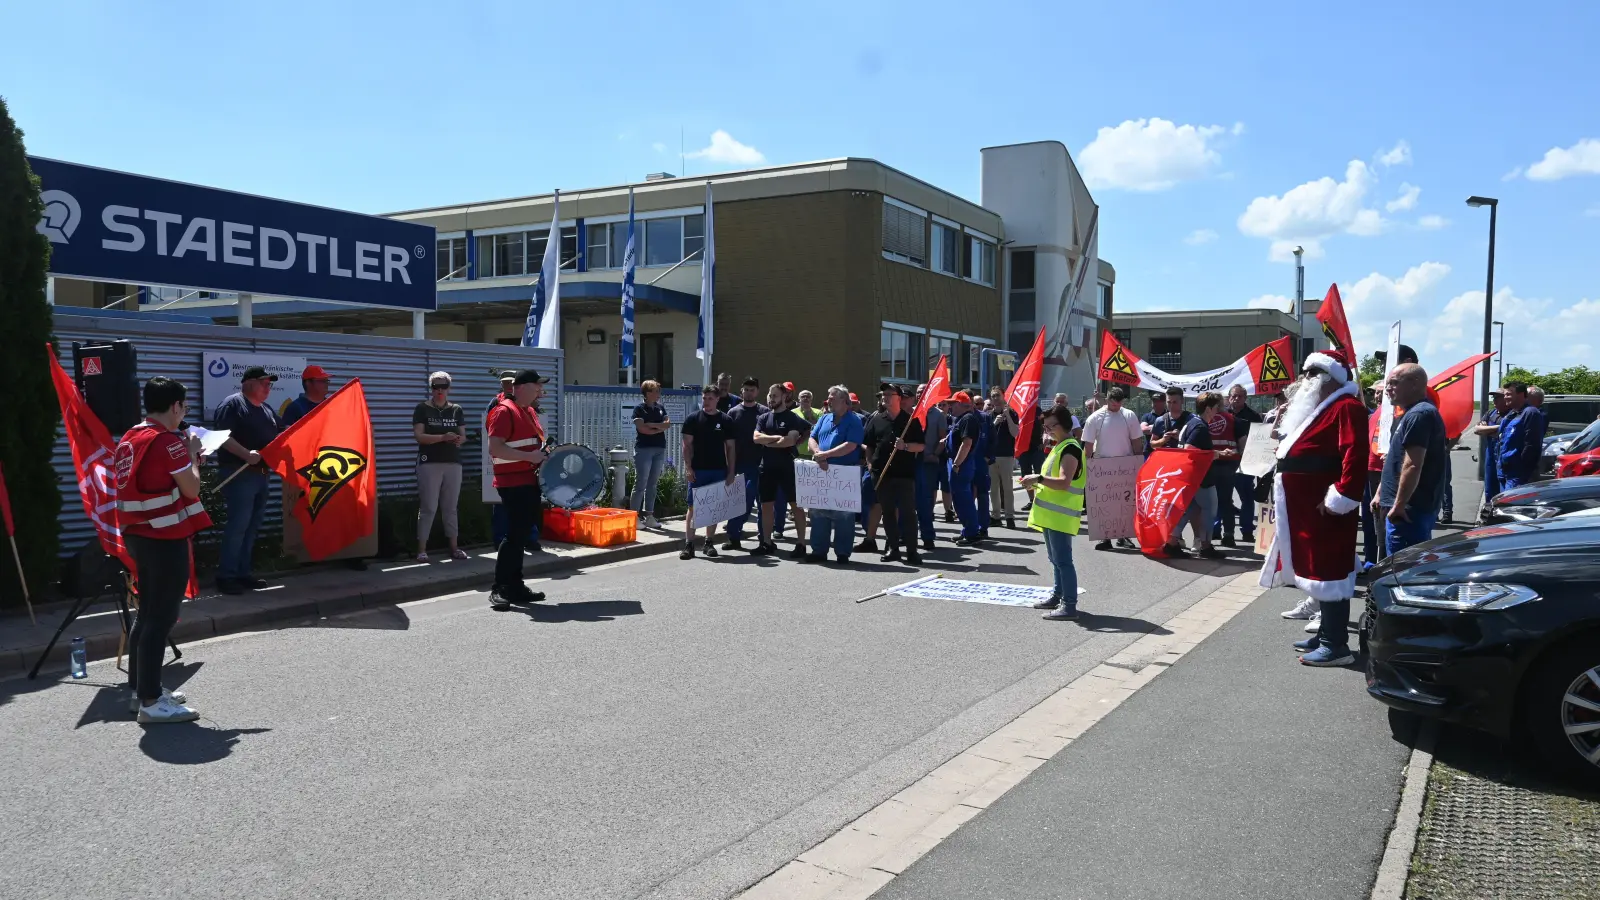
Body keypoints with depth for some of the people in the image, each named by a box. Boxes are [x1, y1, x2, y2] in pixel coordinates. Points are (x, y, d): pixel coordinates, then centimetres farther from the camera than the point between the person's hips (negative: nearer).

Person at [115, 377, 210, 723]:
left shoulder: (129, 439, 12)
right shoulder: (168, 441, -16)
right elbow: (191, 488, -14)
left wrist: (185, 457, 14)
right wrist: (193, 455, 0)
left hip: (139, 534, 10)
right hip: (165, 538, -10)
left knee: (147, 613, 17)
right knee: (161, 617, -5)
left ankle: (139, 688, 25)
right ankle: (151, 701, -2)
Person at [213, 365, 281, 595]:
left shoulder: (267, 410, 18)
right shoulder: (233, 403, -7)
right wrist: (246, 454, -27)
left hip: (261, 473, 9)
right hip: (239, 473, -9)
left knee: (252, 525, 10)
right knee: (238, 524, -11)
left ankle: (243, 572, 17)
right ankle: (226, 576, -5)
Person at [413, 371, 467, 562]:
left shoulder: (457, 410, 11)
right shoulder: (422, 409, 1)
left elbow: (463, 435, 8)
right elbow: (419, 436, -8)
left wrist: (459, 439, -16)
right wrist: (443, 437, -21)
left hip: (453, 463, 4)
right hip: (429, 463, -3)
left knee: (450, 507, 9)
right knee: (428, 507, -4)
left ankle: (454, 547, 14)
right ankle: (421, 549, 0)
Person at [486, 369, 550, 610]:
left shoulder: (529, 411, 16)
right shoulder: (504, 412, -13)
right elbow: (495, 448, -22)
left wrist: (546, 456, 13)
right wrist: (530, 456, -24)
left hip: (529, 482, 9)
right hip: (513, 483, -9)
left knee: (522, 534, 13)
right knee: (515, 534, -11)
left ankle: (515, 586, 20)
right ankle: (499, 590, -4)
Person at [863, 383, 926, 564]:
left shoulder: (911, 420, 3)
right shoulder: (876, 420, 11)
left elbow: (922, 446, 1)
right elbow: (866, 444, 16)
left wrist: (905, 446, -15)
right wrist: (870, 463, 4)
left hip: (905, 473, -3)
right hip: (882, 473, 3)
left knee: (908, 512, -4)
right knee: (888, 512, 8)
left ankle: (911, 550, 0)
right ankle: (892, 548, 15)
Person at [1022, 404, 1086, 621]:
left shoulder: (1070, 449, -15)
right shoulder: (1059, 447, 18)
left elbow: (1064, 482, -25)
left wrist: (1039, 478, -21)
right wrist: (1038, 484, 10)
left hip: (1061, 515, -11)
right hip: (1051, 513, 11)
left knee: (1063, 560, -10)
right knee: (1055, 559, 18)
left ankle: (1070, 605, -8)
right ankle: (1058, 595, 28)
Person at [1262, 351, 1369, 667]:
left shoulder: (1346, 407, -13)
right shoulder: (1321, 406, 20)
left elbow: (1355, 455, -24)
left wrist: (1340, 498, -25)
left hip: (1326, 509, -11)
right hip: (1308, 507, 11)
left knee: (1329, 572, -7)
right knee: (1319, 570, 16)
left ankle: (1337, 644, -2)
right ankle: (1326, 633, 26)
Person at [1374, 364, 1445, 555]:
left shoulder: (1418, 415, -17)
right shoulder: (1413, 413, 19)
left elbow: (1412, 466, -24)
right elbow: (1398, 463, 25)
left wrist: (1398, 505, -22)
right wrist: (1381, 494, 24)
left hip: (1410, 508, -11)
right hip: (1416, 506, 11)